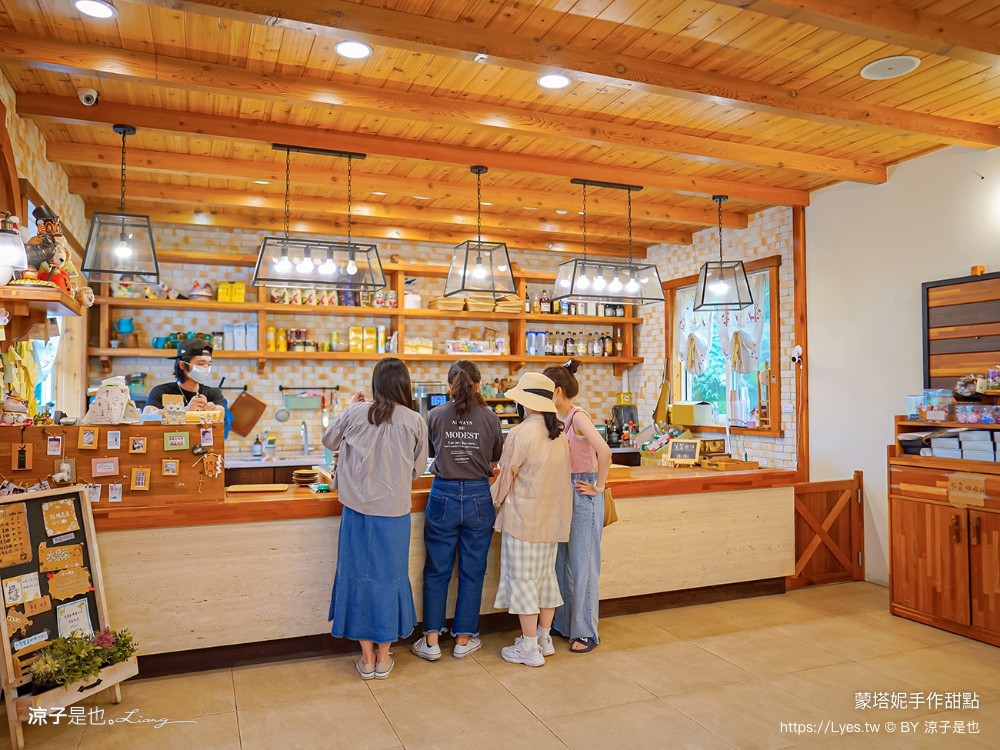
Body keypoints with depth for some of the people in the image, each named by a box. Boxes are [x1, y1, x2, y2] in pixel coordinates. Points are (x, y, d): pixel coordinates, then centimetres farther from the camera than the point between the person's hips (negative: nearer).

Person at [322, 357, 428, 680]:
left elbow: (329, 440, 12)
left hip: (358, 509, 1)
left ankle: (367, 659, 22)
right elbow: (418, 469, 4)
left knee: (360, 576, 12)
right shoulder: (414, 421, -7)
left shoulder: (356, 413, -6)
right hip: (394, 512, 0)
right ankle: (383, 659, 24)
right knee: (389, 577, 13)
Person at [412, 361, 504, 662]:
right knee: (472, 571, 12)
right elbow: (497, 456, 8)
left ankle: (431, 640, 17)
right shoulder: (489, 417, -3)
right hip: (478, 497, 0)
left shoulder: (435, 415, -3)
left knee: (436, 571, 12)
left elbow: (430, 451, 10)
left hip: (443, 496, 0)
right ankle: (464, 639, 22)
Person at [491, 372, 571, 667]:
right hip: (552, 517, 7)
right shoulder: (559, 434, 2)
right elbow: (560, 474, 9)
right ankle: (544, 638, 29)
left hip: (523, 517, -7)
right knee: (546, 575, 17)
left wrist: (494, 500, 6)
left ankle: (529, 648, 12)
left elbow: (506, 477, -10)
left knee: (523, 579, 4)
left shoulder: (520, 434, -18)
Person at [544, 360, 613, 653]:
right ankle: (564, 623, 29)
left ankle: (585, 633, 14)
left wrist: (598, 487, -19)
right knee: (561, 562, 15)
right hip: (563, 494, 9)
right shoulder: (560, 418, 9)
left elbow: (604, 452, -28)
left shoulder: (578, 417, -17)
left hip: (582, 496, -9)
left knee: (582, 565, 1)